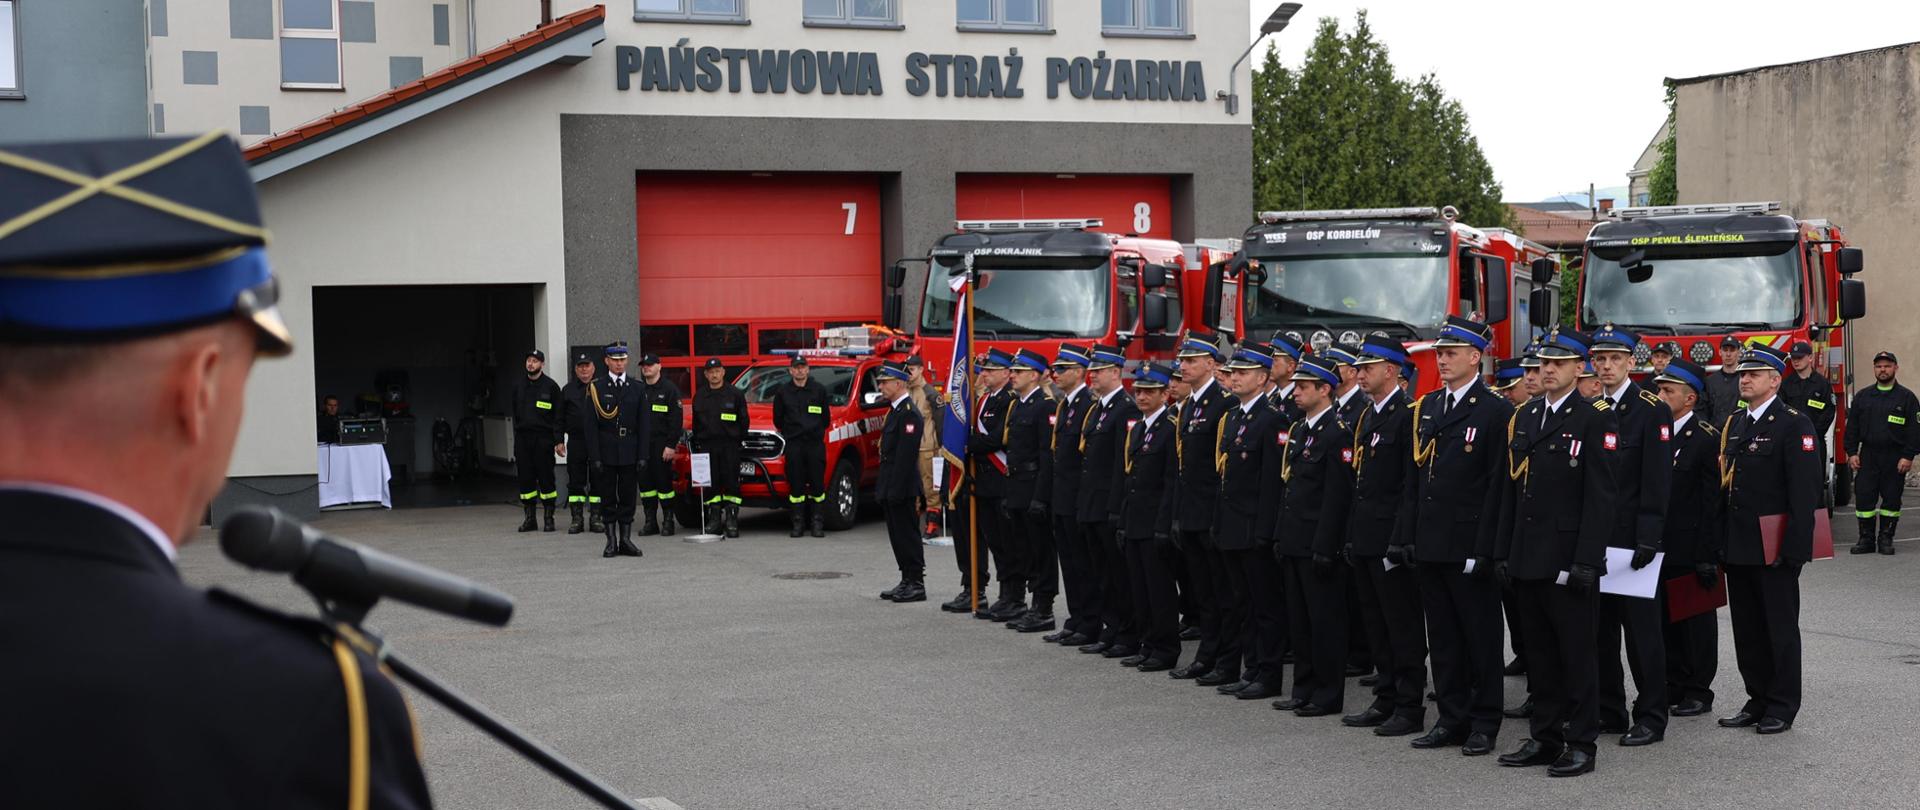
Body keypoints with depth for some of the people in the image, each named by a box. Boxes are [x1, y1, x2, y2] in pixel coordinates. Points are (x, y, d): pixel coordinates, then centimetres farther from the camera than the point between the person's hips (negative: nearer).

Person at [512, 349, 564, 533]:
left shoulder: (551, 386, 0)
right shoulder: (518, 385, 11)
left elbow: (558, 415, -2)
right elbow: (514, 412, 15)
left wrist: (559, 440, -9)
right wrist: (516, 435, 7)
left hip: (543, 438, -4)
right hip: (522, 437, 4)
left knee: (546, 477, -2)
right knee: (526, 478, 4)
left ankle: (549, 518, 5)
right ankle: (529, 517, 11)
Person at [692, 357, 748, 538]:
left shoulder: (735, 394, 3)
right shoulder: (699, 396, 12)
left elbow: (743, 420, 6)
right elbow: (696, 422, 17)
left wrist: (739, 438, 1)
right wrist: (696, 443, 10)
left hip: (730, 444, -3)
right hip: (707, 445, 3)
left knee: (731, 482, -5)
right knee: (710, 484, 2)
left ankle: (732, 520, -3)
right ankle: (714, 519, 8)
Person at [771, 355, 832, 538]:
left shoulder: (819, 390, 7)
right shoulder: (782, 392, 8)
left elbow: (825, 417, 13)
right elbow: (778, 419, 15)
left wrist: (816, 430, 9)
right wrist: (790, 433, 13)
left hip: (815, 442, 0)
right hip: (793, 445, 0)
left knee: (817, 484, -3)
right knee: (796, 484, -1)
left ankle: (817, 523, 2)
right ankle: (798, 523, 3)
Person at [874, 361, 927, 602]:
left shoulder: (908, 414, -17)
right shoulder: (895, 410, 15)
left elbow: (905, 456, -22)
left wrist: (895, 490, -23)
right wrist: (883, 487, 17)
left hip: (902, 488, -10)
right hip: (892, 488, 10)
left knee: (908, 535, -4)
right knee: (898, 535, 13)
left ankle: (916, 584, 1)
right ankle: (907, 582, 19)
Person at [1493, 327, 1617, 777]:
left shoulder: (1596, 419, -7)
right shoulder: (1521, 419, 13)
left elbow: (1600, 497, -12)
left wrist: (1587, 559, -17)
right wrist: (1502, 552, 11)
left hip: (1569, 559, -6)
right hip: (1528, 560, 6)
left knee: (1576, 653, 0)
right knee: (1539, 654, 11)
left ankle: (1582, 744, 7)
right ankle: (1545, 738, 19)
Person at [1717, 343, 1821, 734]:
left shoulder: (1794, 424, -8)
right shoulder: (1734, 424, 14)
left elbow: (1804, 491, -14)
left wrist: (1795, 546, -20)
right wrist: (1721, 540, 11)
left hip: (1774, 549, -7)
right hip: (1738, 547, 7)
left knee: (1779, 627, 2)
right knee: (1747, 628, 11)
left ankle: (1782, 707, 9)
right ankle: (1758, 700, 20)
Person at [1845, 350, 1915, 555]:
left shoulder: (1906, 397, 1)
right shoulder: (1862, 396, 10)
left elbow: (1914, 429, -2)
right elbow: (1852, 426, 11)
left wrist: (1908, 456, -10)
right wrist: (1852, 452, 2)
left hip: (1895, 458, -2)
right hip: (1867, 456, 2)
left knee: (1891, 498, 2)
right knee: (1863, 497, -2)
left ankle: (1885, 538, 11)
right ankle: (1866, 539, 5)